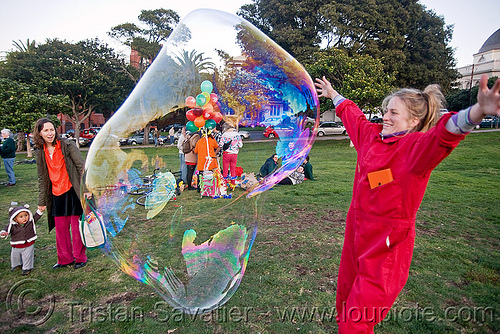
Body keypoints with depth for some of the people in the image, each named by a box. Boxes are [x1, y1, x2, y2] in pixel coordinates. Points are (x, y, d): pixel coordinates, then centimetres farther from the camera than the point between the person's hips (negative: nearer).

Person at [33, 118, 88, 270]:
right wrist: (41, 202, 12)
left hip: (73, 192, -4)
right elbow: (42, 178, 13)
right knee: (60, 229, 10)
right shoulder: (40, 152, 7)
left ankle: (80, 258, 20)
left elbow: (81, 166, -10)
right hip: (57, 194, 5)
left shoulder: (67, 145, -8)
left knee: (76, 226, 3)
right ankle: (65, 259, 26)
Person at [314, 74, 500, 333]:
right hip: (358, 233, 7)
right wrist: (332, 94, 35)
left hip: (387, 244, -7)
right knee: (346, 303, 24)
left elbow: (443, 134, -37)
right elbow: (352, 114, 22)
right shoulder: (372, 135, 5)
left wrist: (479, 110, -56)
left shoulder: (416, 146, -15)